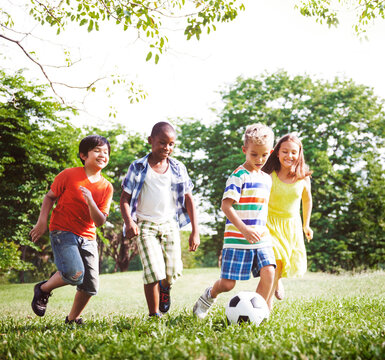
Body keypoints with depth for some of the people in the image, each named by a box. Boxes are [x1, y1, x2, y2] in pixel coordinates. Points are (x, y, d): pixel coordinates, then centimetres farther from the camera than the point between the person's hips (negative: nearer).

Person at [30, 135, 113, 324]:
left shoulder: (106, 187, 2)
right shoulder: (69, 175, -6)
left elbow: (99, 221, -3)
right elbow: (50, 197, 5)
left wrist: (90, 201, -20)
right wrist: (42, 221, -6)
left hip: (88, 238, 5)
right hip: (63, 232, -5)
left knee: (90, 285, 1)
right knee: (74, 273, -26)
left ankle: (72, 319, 26)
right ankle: (43, 289, 4)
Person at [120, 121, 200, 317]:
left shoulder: (178, 168, 5)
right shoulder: (138, 168, -2)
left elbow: (188, 199, 8)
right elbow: (125, 198, -2)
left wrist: (195, 231, 3)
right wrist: (129, 221, -21)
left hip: (169, 223, 3)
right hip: (145, 225, -2)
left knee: (173, 270, -5)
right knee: (154, 270, -14)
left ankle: (165, 288, 33)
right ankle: (154, 315, 1)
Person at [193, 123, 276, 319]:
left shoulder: (266, 179, 13)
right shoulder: (239, 176, -10)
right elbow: (226, 205, -18)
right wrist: (244, 229, -26)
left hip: (261, 238, 6)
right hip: (237, 240, -6)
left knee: (268, 272, -15)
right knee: (227, 283, -2)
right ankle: (209, 295, 32)